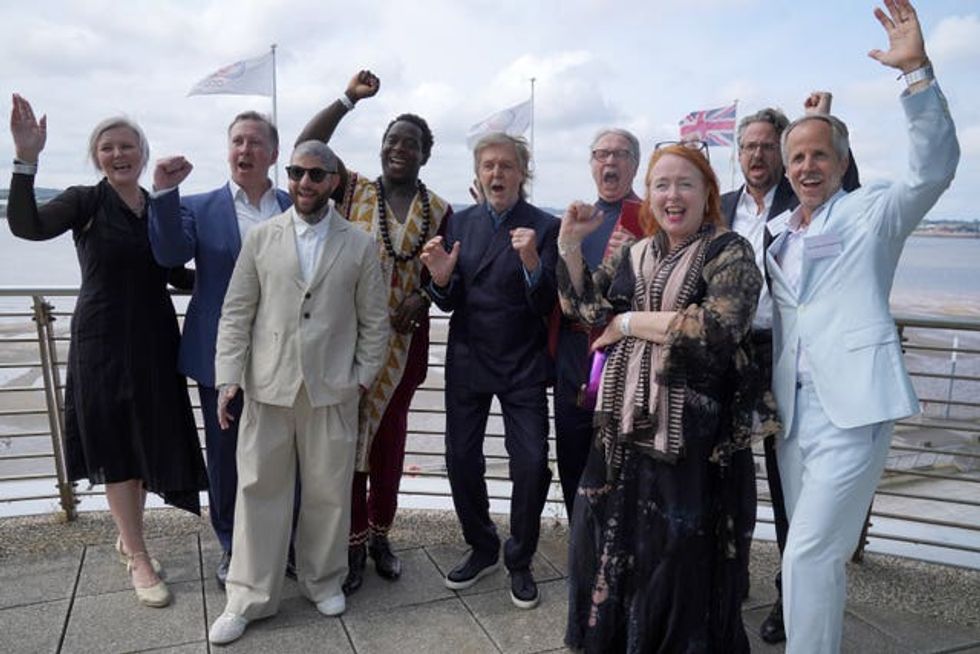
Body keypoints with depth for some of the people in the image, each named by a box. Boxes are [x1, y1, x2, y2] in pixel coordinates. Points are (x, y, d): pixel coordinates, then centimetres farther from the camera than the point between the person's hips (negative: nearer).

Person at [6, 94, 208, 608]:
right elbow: (25, 226, -24)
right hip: (103, 342, -4)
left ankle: (127, 537, 34)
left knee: (147, 439, 14)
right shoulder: (85, 202, -5)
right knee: (115, 446, 4)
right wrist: (26, 158, -33)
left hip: (154, 340, 5)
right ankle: (138, 558, 16)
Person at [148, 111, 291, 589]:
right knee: (226, 459, 13)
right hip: (222, 356, 0)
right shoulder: (198, 208, 3)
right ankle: (232, 548, 31)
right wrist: (164, 192, -25)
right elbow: (169, 254, -14)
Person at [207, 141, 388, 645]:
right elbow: (236, 313, 4)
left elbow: (373, 320, 6)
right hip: (268, 386, 1)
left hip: (332, 389, 0)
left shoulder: (360, 246, 4)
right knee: (259, 490, 6)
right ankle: (249, 598, 21)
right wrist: (228, 377, -3)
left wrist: (363, 376, 0)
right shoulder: (261, 238, 6)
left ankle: (323, 581, 30)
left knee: (328, 491, 9)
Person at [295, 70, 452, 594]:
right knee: (348, 436, 5)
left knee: (390, 436, 12)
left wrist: (420, 298, -11)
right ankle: (352, 542, 20)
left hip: (402, 340, 1)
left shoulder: (438, 211, 5)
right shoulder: (353, 190, 2)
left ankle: (379, 536, 29)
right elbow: (306, 147, -6)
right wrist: (349, 99, -10)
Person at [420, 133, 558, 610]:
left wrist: (532, 262, -29)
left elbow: (546, 306, -12)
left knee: (531, 464, -4)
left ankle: (519, 561, 18)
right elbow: (450, 302, 5)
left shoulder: (544, 227, -5)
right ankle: (482, 549, 30)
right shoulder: (461, 223, 6)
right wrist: (441, 279, -16)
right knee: (461, 459, 8)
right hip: (467, 361, 4)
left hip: (522, 365, -3)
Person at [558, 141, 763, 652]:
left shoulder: (729, 252, -7)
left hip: (689, 432, -6)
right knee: (614, 542, 17)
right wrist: (570, 242, -2)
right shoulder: (638, 254, 13)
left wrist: (630, 323, -14)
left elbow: (715, 327, -22)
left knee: (677, 557, 5)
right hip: (626, 425, 7)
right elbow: (584, 306, 10)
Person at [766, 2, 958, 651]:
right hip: (792, 406, 6)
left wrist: (917, 70, -25)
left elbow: (936, 166, -16)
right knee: (816, 553, 16)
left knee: (809, 555, -9)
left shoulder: (873, 211, 1)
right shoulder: (777, 232, 16)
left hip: (852, 405, -6)